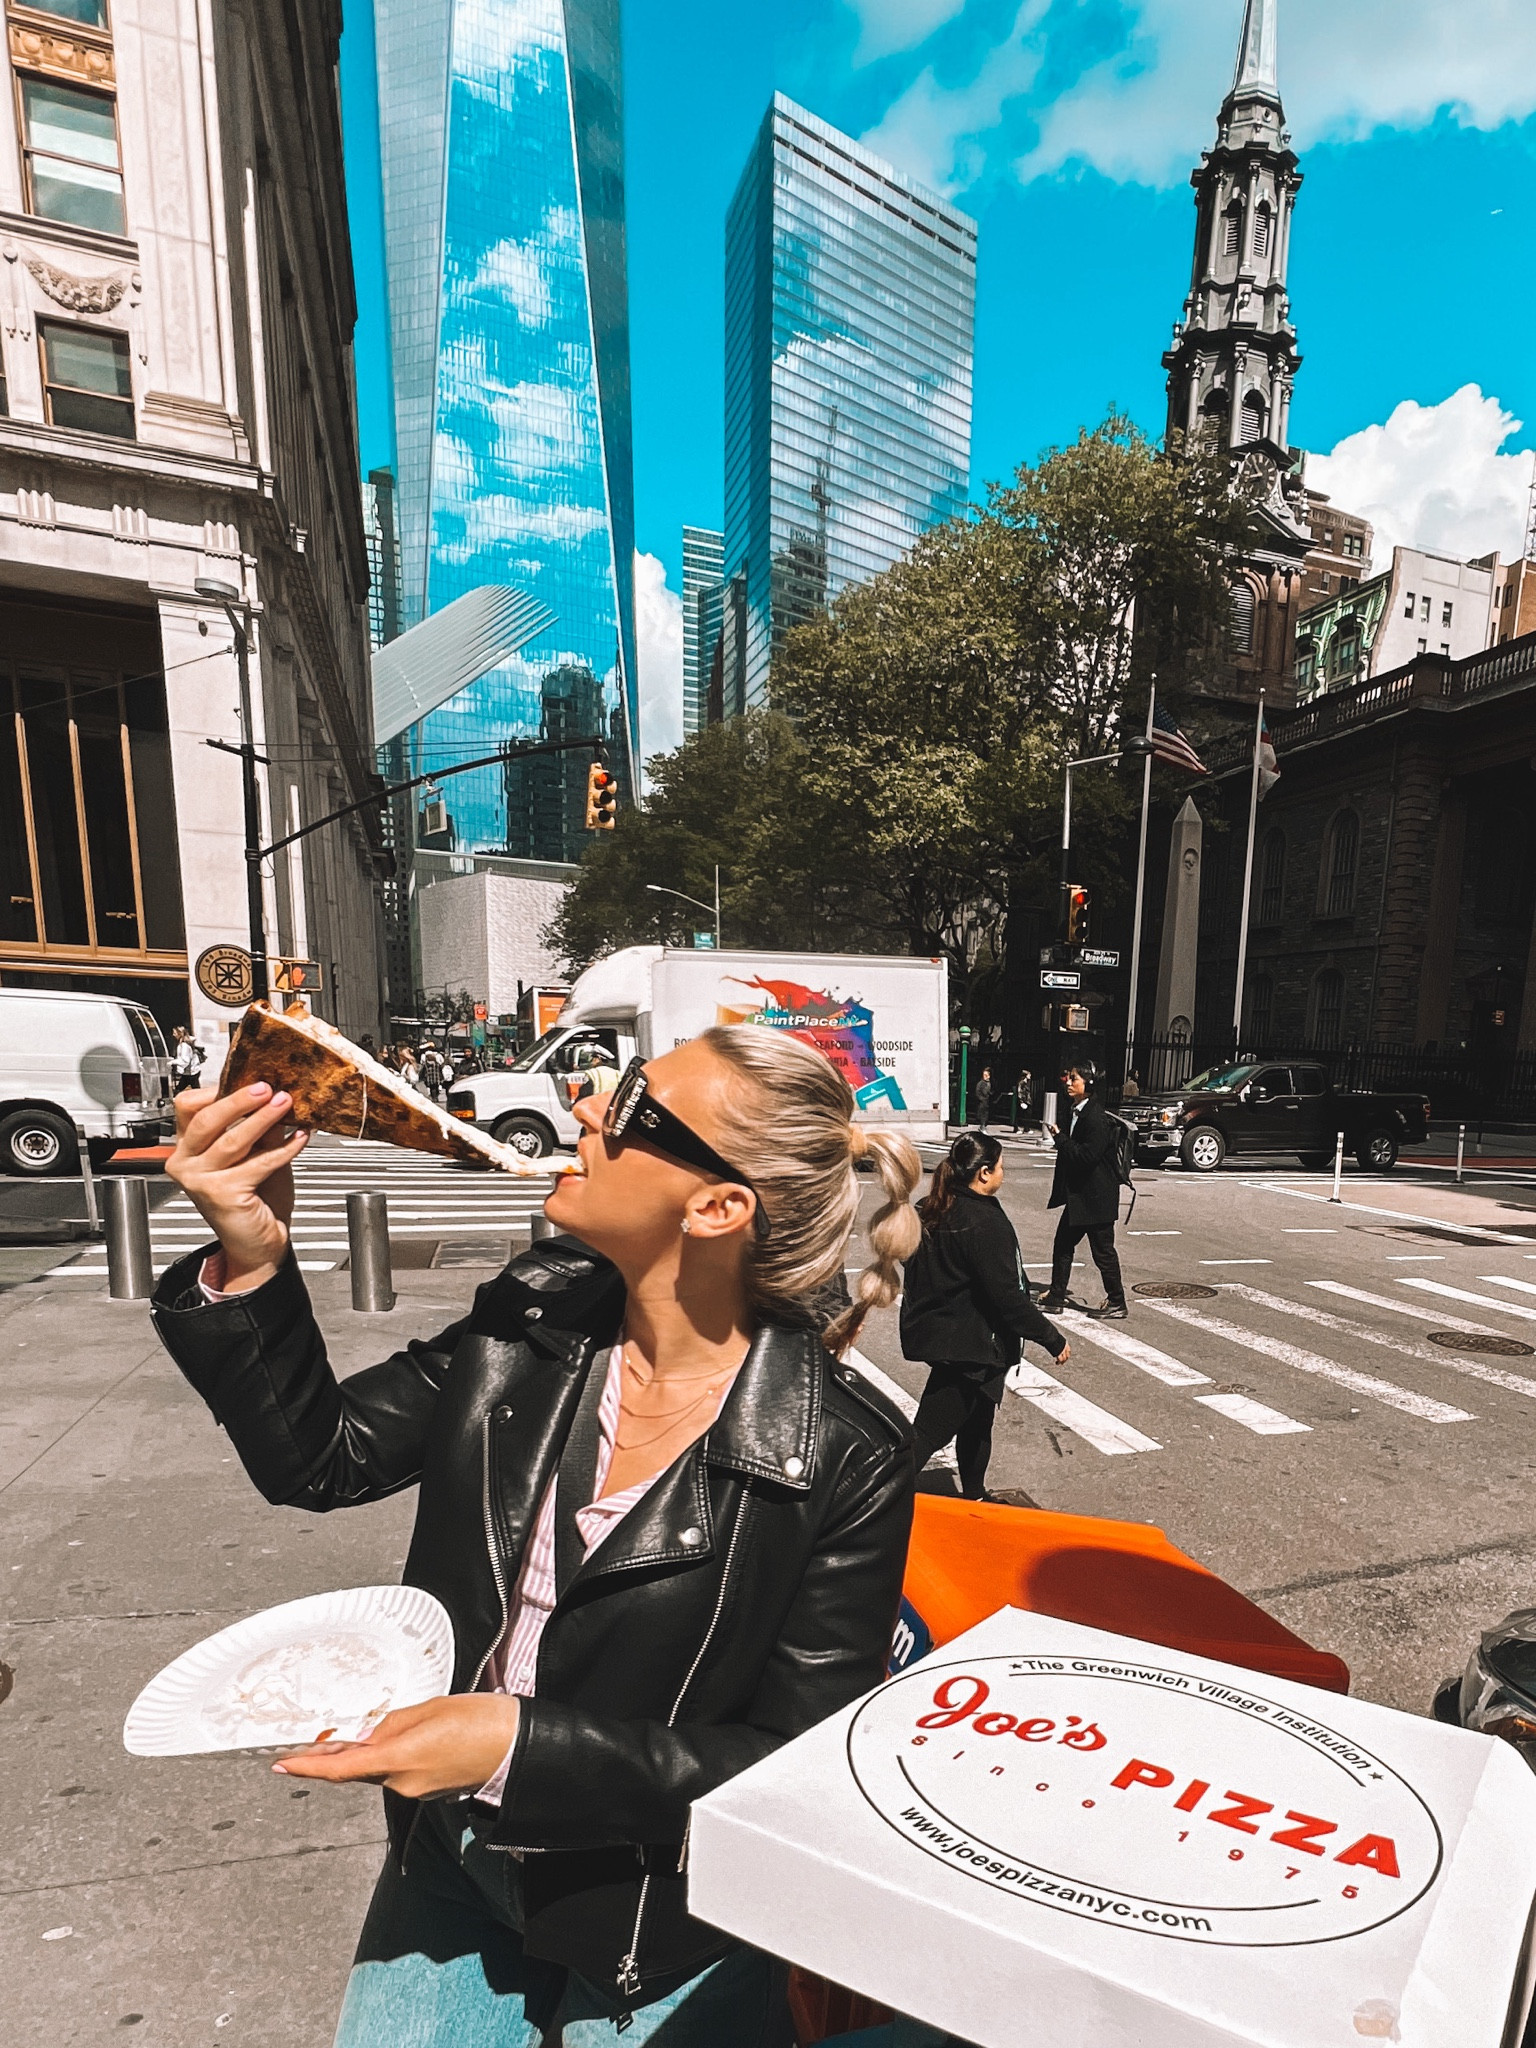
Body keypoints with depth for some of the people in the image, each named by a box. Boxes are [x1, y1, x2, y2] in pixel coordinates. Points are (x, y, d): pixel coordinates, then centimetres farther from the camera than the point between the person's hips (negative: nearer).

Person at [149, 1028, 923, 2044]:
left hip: (668, 1922, -3)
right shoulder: (537, 1313, -15)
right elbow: (320, 1458, -6)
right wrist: (252, 1259, -21)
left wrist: (525, 1746, -28)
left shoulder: (847, 1458, -27)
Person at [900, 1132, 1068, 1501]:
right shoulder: (984, 1221, -23)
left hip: (935, 1330, 9)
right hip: (968, 1345, -9)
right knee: (928, 1434, -2)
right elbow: (1006, 1294, -23)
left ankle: (974, 1497, 43)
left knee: (977, 1420, 26)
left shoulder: (932, 1210, 3)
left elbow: (918, 1273, 13)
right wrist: (1052, 1339, -14)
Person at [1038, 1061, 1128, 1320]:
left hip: (1096, 1197, -9)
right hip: (1077, 1194, 9)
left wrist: (1060, 1139, -20)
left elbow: (1088, 1155, -26)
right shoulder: (1074, 1111, 9)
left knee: (1103, 1250, 3)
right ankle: (1056, 1297, 22)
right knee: (1063, 1244, 13)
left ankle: (1117, 1303, 17)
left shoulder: (1095, 1116, -20)